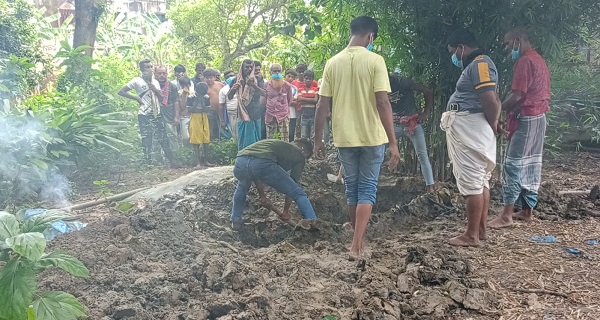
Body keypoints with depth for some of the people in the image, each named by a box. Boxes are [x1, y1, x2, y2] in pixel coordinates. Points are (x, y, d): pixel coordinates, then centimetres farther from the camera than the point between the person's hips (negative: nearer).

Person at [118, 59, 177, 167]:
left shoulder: (155, 82, 13)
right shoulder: (137, 81, -4)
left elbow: (162, 99, 12)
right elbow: (121, 92, -6)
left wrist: (156, 90, -6)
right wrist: (136, 98, -10)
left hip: (157, 114, 5)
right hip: (144, 115, -5)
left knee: (163, 139, 6)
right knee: (146, 141, -1)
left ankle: (172, 162, 11)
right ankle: (149, 164, 7)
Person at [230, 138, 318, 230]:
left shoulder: (277, 143, 42)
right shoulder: (299, 155, 25)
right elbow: (291, 186, 22)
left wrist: (262, 196, 48)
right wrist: (286, 211, 32)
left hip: (240, 162, 6)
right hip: (263, 164, -6)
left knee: (241, 188, 42)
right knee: (299, 194, 12)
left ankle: (235, 222, 46)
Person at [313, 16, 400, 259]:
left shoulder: (333, 63, 2)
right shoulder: (375, 61, -8)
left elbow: (322, 106, 1)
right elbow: (382, 103, -14)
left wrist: (318, 139, 9)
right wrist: (393, 142, -11)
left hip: (344, 137, 3)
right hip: (372, 137, -3)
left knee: (352, 187, 16)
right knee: (367, 188, 6)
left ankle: (358, 238, 29)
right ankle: (357, 245, -1)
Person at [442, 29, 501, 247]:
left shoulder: (480, 64, -13)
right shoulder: (476, 65, 20)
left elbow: (491, 101, -21)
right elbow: (493, 100, 23)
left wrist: (492, 125, -5)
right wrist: (494, 123, 10)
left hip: (471, 130, -11)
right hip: (468, 131, 11)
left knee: (471, 183, -7)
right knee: (481, 181, 13)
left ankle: (471, 235, -1)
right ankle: (481, 229, 21)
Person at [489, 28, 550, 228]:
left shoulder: (525, 61, -14)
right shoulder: (538, 59, 18)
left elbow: (516, 96, -20)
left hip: (526, 119, -10)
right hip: (538, 117, 10)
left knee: (513, 165, -9)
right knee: (530, 165, 11)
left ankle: (506, 216, -8)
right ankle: (527, 210, 17)